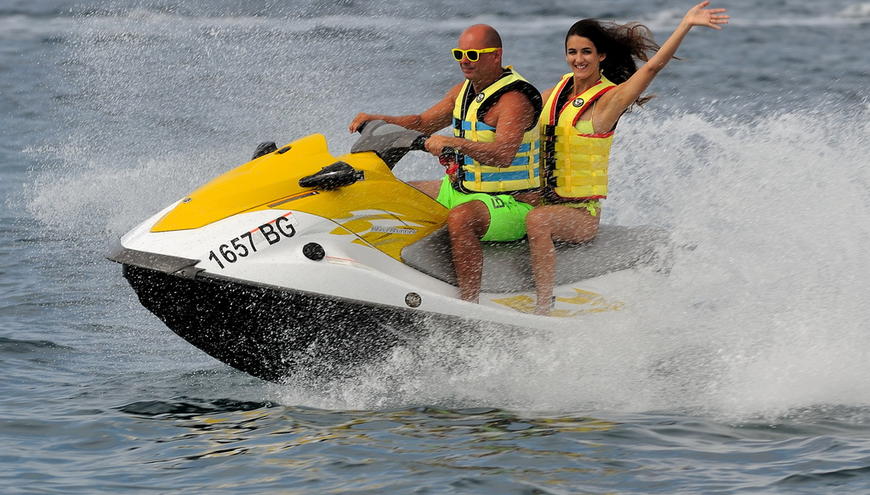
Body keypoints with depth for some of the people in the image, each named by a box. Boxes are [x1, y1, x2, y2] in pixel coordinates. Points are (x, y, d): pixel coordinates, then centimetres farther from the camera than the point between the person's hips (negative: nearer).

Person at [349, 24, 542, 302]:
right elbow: (423, 124, 18)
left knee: (460, 218, -40)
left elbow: (502, 155, -33)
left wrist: (453, 142, -44)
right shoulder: (465, 90, 10)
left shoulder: (514, 99, -18)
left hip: (511, 204, -10)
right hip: (460, 190, 10)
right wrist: (377, 120, 2)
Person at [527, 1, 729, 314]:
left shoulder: (609, 98, -9)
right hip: (543, 198, 7)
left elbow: (653, 65, -21)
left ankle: (543, 309, -38)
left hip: (582, 211, -7)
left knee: (537, 222, -38)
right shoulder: (562, 87, 12)